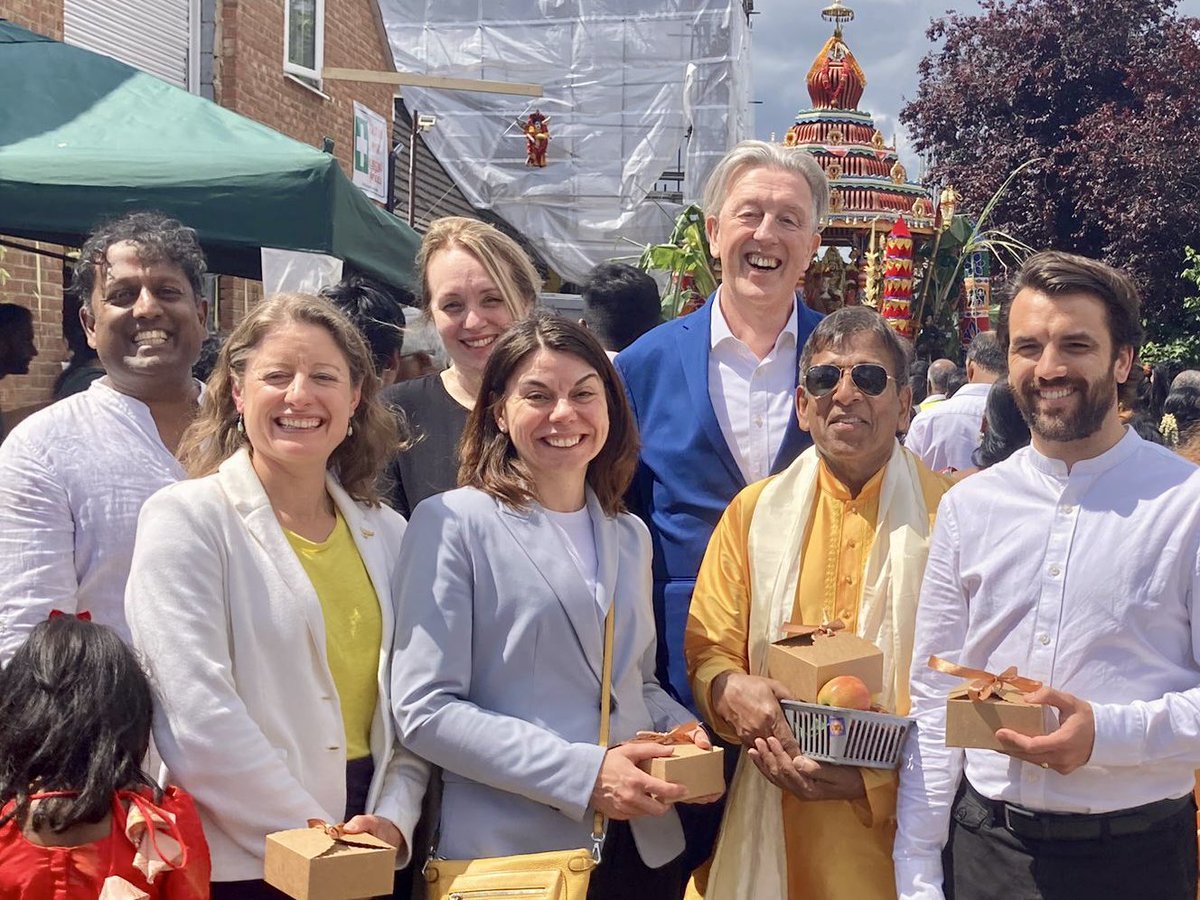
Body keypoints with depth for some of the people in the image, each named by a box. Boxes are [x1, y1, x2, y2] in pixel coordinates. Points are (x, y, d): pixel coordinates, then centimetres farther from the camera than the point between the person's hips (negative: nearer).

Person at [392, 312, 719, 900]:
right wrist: (582, 772, -20)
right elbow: (425, 712, -14)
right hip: (508, 850, -5)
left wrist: (682, 730, -2)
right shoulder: (452, 525, -10)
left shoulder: (629, 537, 10)